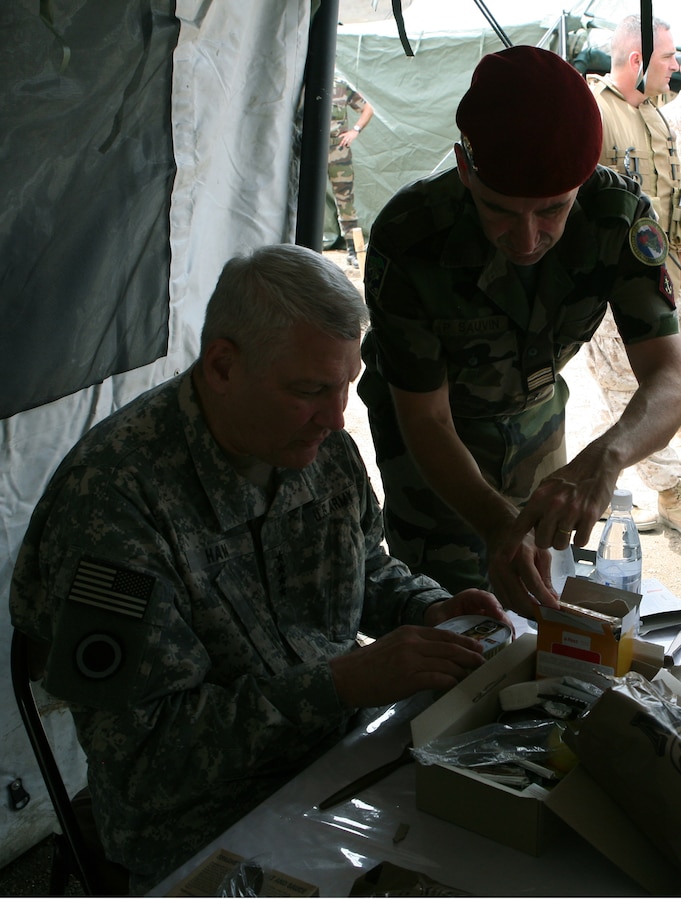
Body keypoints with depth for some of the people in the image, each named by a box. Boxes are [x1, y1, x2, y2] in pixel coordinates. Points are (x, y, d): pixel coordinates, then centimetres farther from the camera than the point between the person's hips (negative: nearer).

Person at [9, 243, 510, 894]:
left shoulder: (324, 447, 0)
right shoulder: (112, 495, -23)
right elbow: (142, 755, -23)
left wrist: (430, 609, -2)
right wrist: (345, 683, -28)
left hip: (343, 747, 7)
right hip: (203, 830, -7)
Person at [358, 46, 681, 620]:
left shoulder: (619, 213, -28)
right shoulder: (406, 241, -35)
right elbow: (426, 422, -28)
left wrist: (607, 456, -55)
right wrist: (498, 525, -46)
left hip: (536, 408, 3)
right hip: (432, 413, -3)